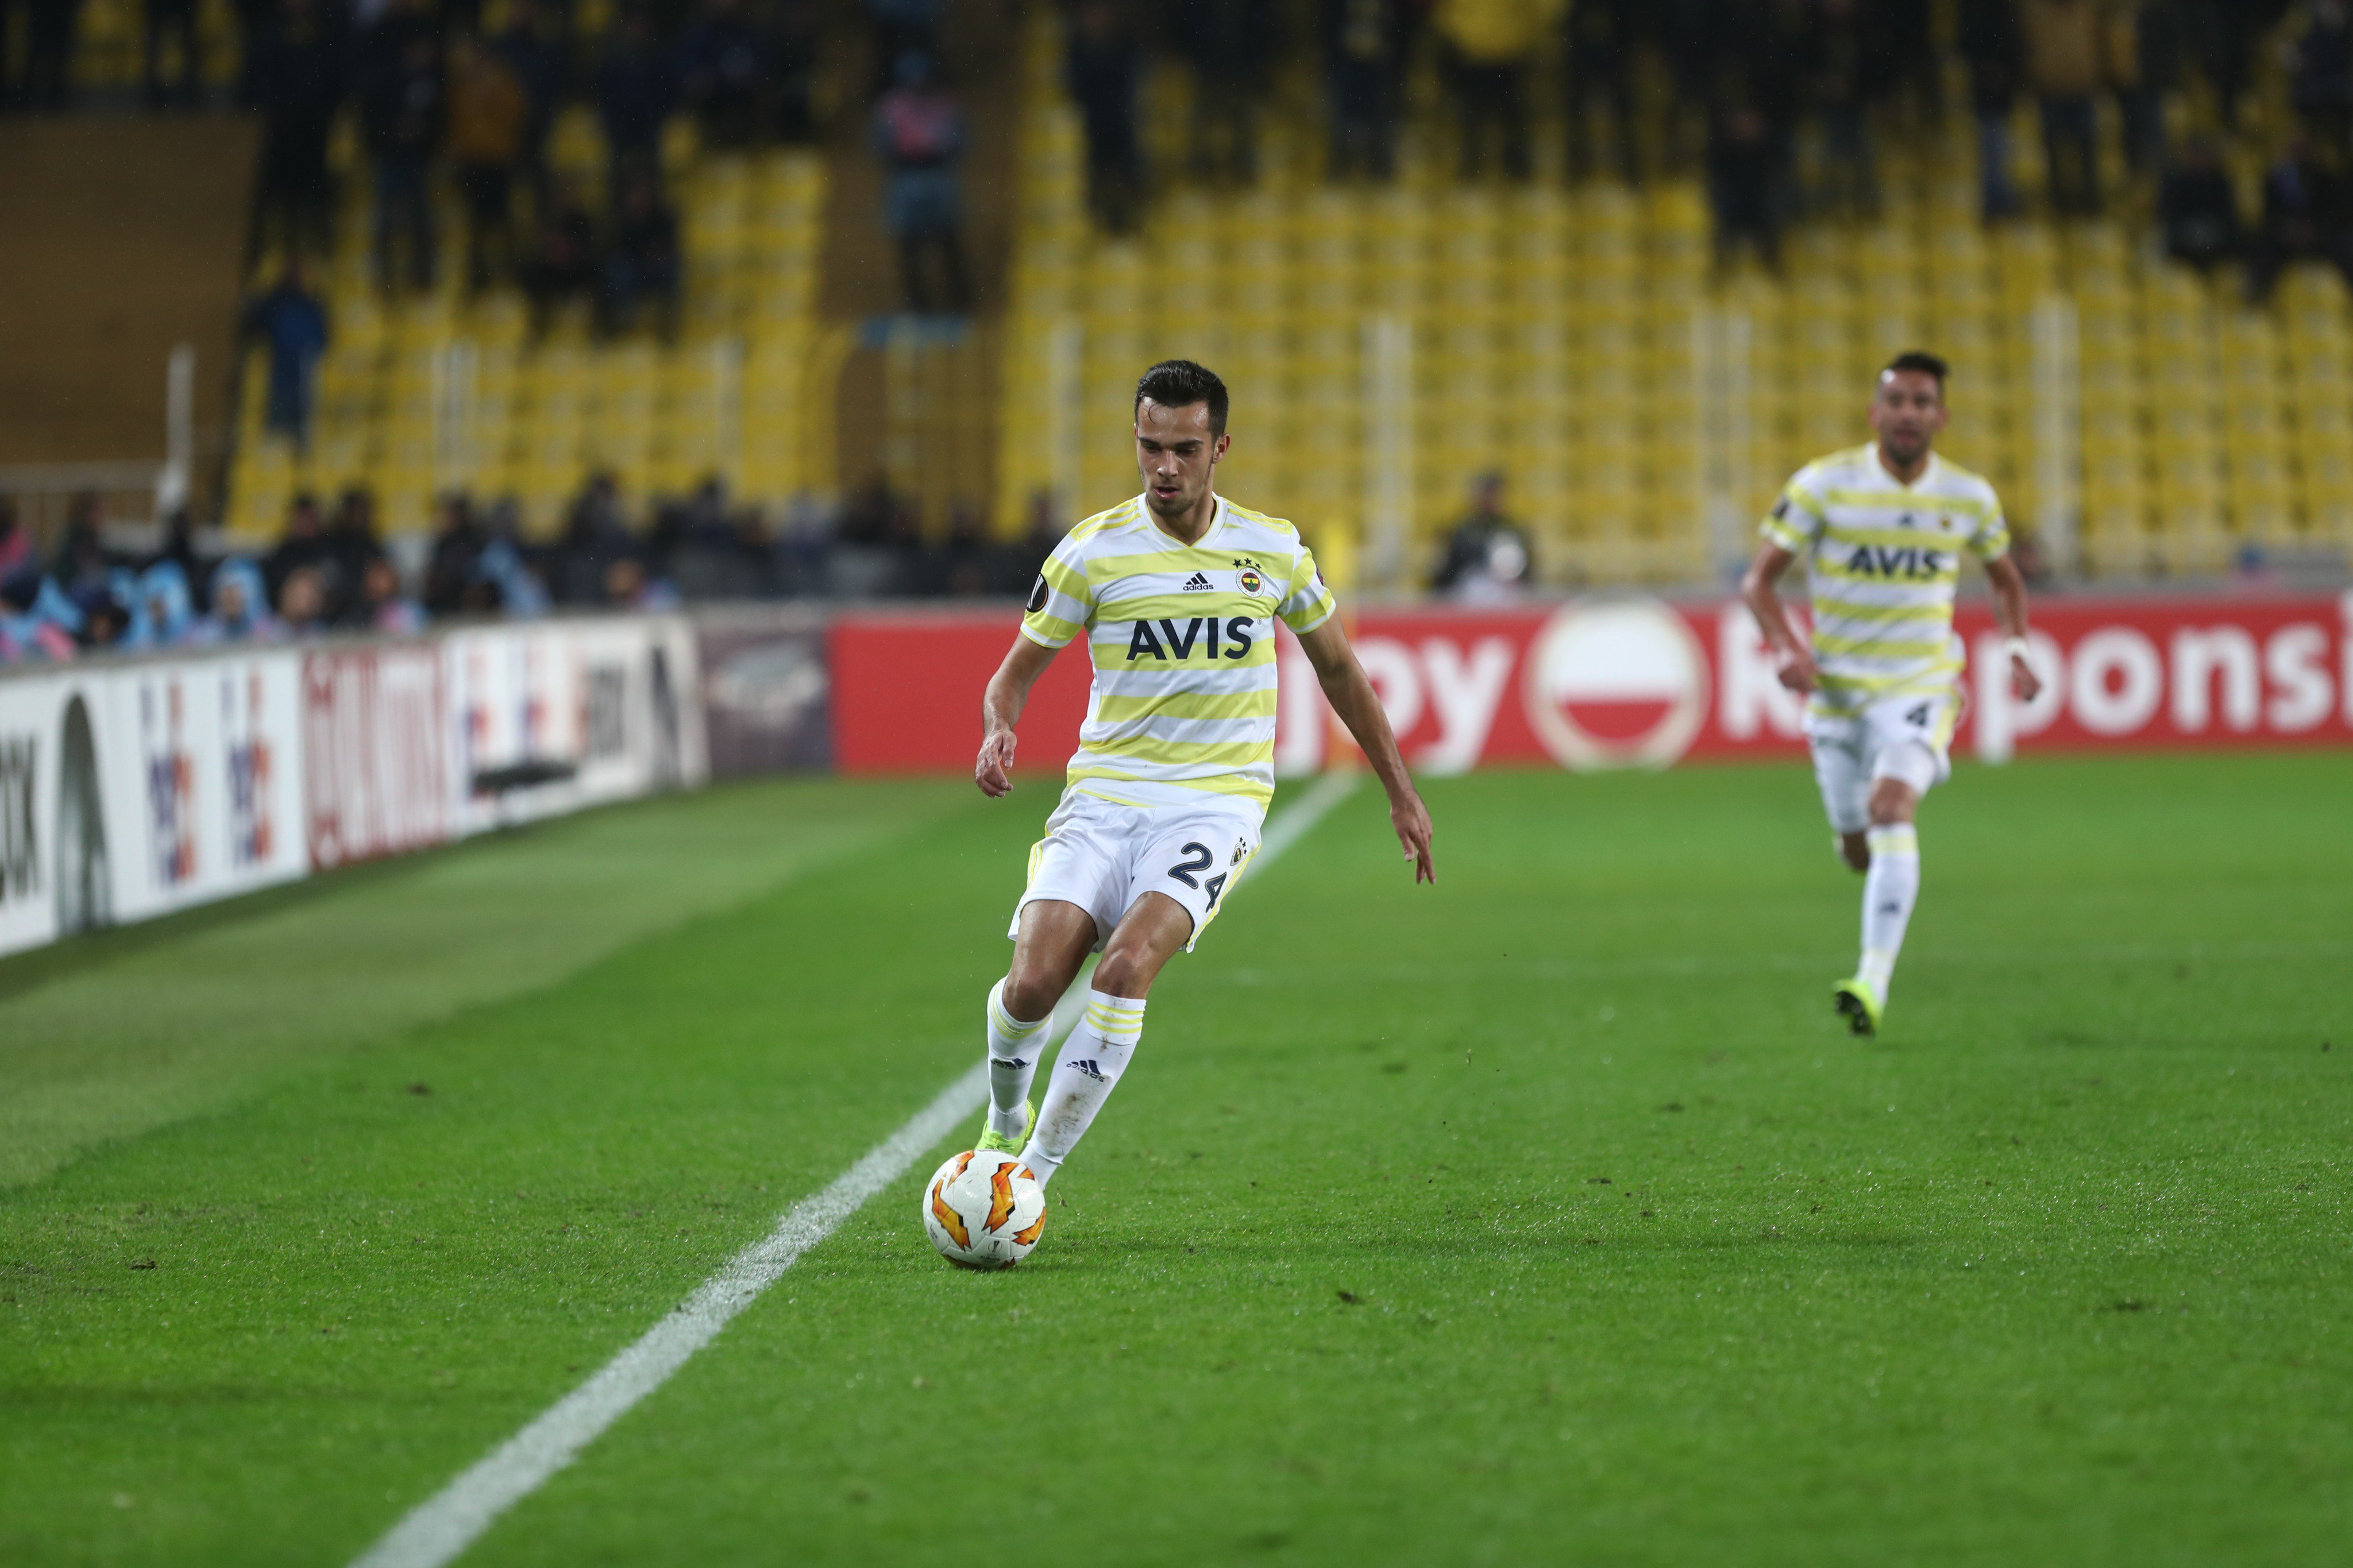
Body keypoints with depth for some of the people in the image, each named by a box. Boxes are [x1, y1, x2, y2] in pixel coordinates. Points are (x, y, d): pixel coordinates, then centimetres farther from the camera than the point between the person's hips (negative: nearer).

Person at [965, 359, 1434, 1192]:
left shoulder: (1273, 550, 4)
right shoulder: (1092, 551, -1)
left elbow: (1337, 667, 19)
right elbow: (1017, 669, 7)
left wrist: (1401, 794, 21)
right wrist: (998, 734, -16)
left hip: (1218, 803, 0)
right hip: (1105, 793, 1)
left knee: (1127, 963, -28)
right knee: (1032, 983, -18)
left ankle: (1034, 1174, -18)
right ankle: (1005, 1117, 18)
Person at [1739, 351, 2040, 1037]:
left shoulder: (1970, 498, 1)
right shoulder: (1824, 484, -6)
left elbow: (2006, 580, 20)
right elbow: (1758, 580, -5)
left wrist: (2018, 648, 1)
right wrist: (1786, 646, -23)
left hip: (1923, 685, -1)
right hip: (1836, 689, 1)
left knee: (1891, 806, -27)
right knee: (1858, 848, 8)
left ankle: (1874, 982, -34)